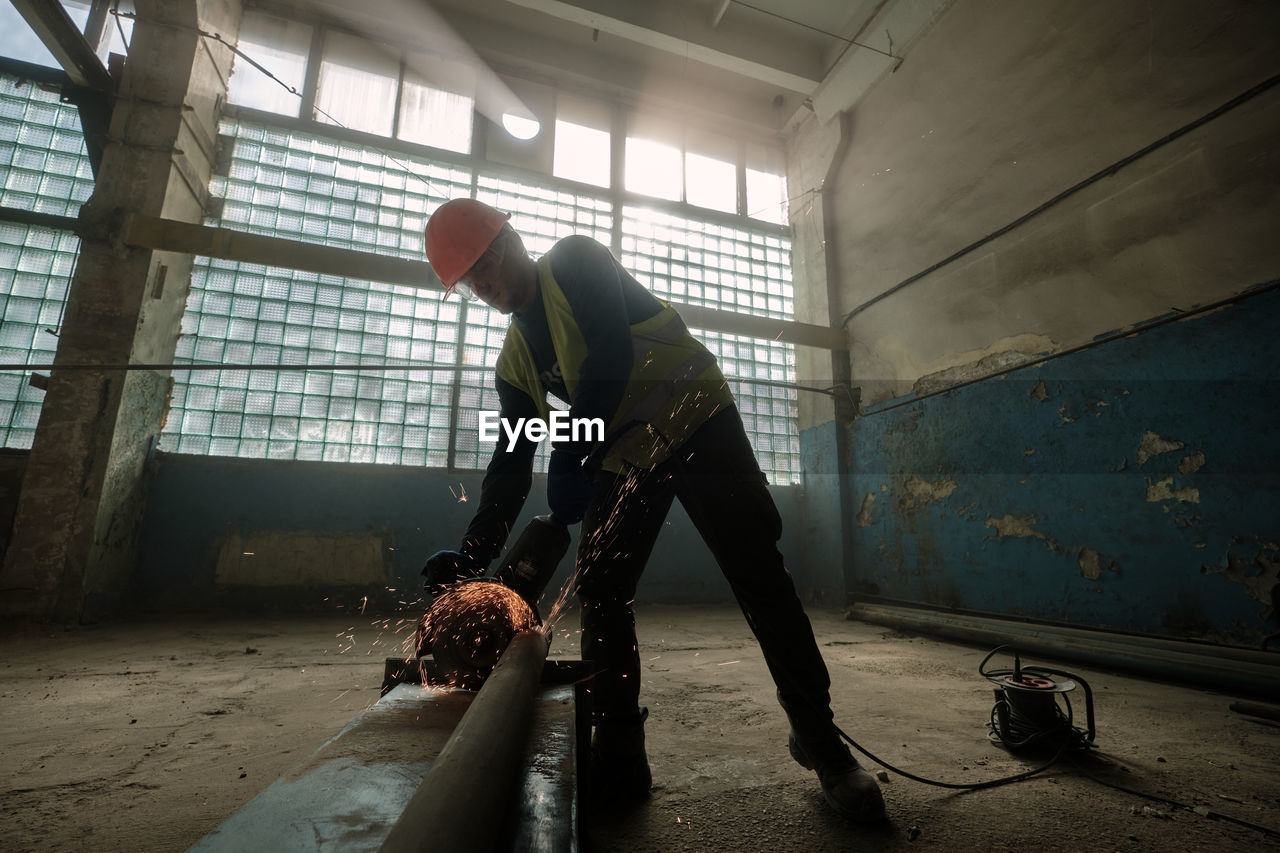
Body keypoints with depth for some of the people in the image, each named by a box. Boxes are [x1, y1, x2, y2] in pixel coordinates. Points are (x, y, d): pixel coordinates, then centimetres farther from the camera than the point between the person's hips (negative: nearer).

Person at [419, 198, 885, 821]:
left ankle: (817, 735, 8)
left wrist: (570, 459, -26)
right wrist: (473, 554, 0)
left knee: (756, 572, -8)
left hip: (697, 419, -6)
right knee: (598, 592, -1)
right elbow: (510, 463, 9)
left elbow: (610, 354, -21)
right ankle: (618, 758, 12)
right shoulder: (514, 360, 12)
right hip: (622, 457, 7)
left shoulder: (574, 262, -5)